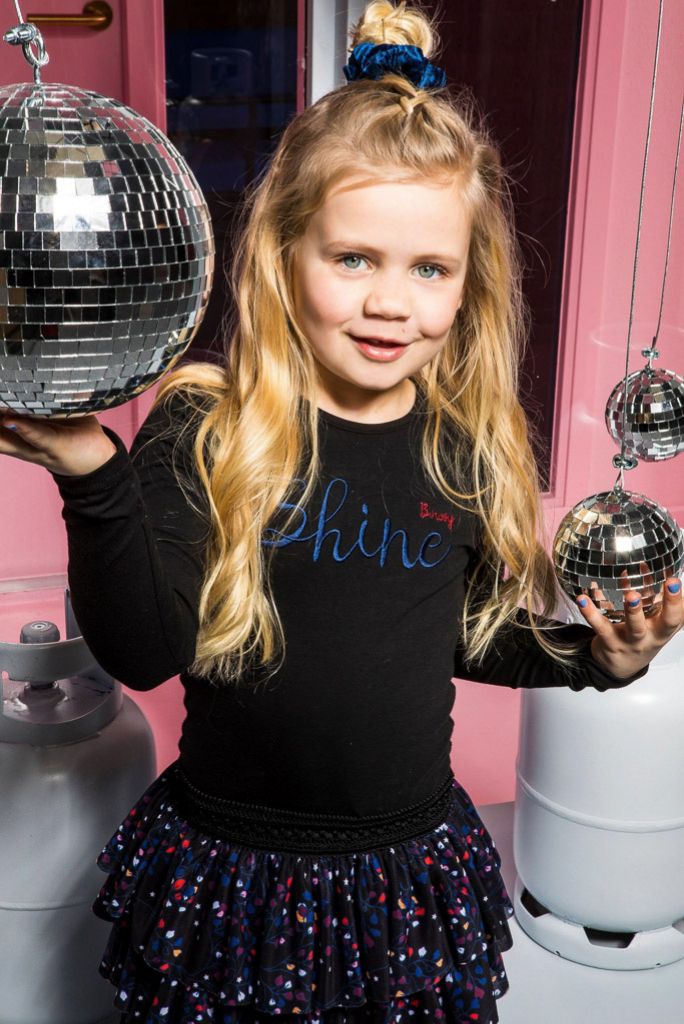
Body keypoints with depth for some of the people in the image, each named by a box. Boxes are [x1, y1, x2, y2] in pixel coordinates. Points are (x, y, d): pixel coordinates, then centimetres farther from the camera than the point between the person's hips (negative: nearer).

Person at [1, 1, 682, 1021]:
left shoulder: (471, 448, -5)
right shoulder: (205, 431, -15)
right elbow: (143, 652, -20)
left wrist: (599, 656, -5)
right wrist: (93, 476, -31)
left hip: (412, 863, 3)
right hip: (228, 869, -2)